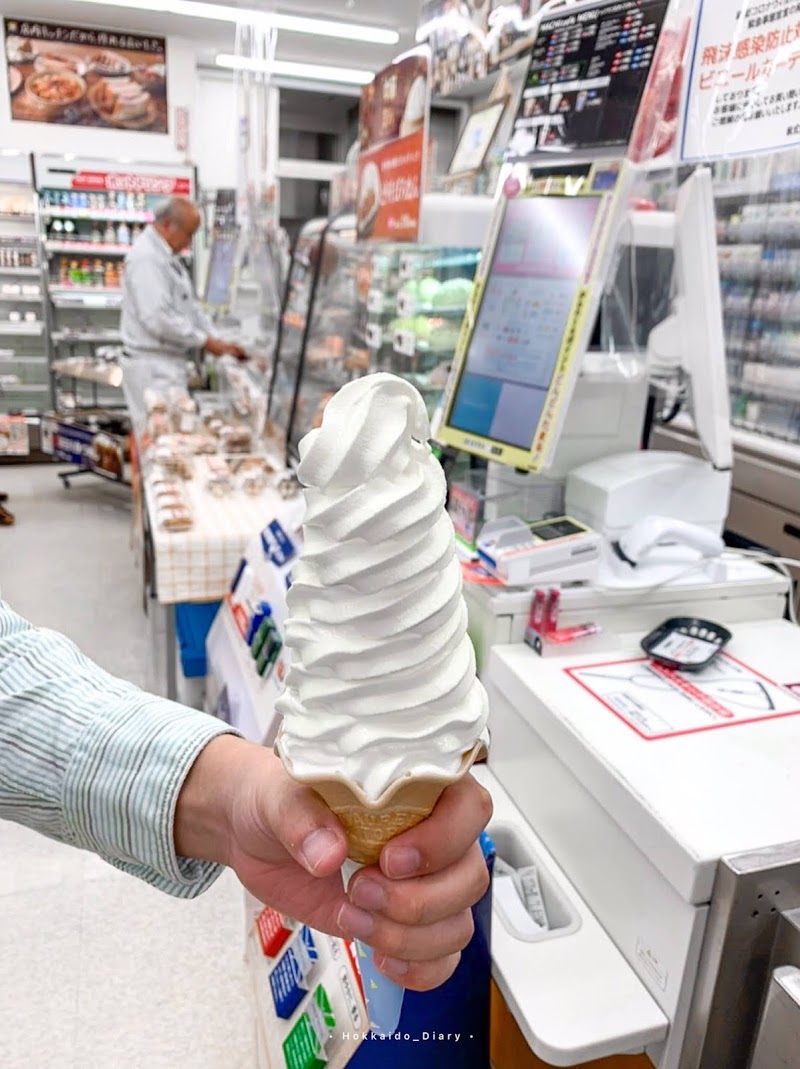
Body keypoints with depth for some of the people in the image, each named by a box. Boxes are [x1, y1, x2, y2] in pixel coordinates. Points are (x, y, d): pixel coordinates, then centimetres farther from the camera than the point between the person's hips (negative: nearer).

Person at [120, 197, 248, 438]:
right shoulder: (145, 257, -16)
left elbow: (189, 305, 19)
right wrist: (205, 341, -15)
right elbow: (158, 318, -23)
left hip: (169, 363, 10)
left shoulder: (167, 256, 17)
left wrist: (218, 341, 8)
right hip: (152, 365, -10)